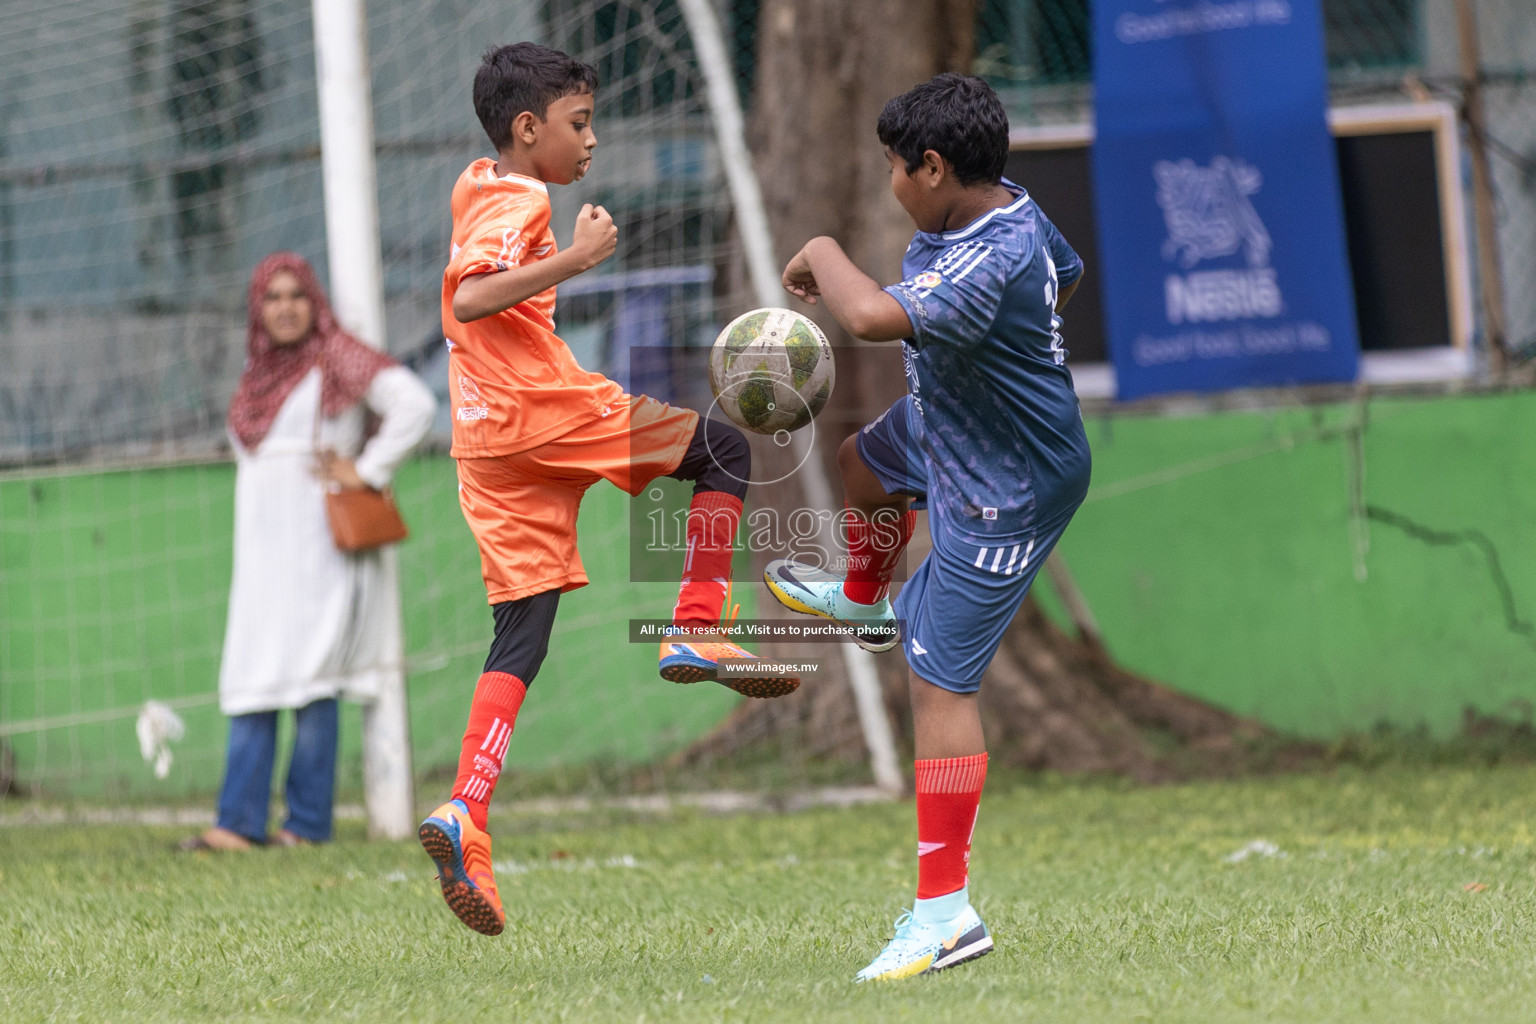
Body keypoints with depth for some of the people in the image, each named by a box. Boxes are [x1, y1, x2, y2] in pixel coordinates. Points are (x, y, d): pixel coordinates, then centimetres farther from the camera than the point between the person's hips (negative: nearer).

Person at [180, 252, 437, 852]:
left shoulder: (336, 357, -5)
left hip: (316, 547, -7)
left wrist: (367, 471, -12)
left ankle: (308, 823, -4)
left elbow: (414, 404, -15)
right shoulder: (260, 371, 17)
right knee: (250, 679, 0)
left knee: (309, 676, -8)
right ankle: (238, 824, -3)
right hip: (262, 548, 7)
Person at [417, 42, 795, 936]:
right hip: (550, 410, -9)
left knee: (521, 640, 3)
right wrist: (572, 259, -29)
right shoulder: (521, 204, -8)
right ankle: (696, 632, -1)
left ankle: (467, 814, -12)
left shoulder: (478, 186, 21)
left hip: (488, 443, 9)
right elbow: (468, 298, -26)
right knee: (726, 450, 8)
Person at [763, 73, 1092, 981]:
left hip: (1003, 496, -10)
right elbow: (1066, 275, 13)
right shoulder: (1009, 206, -8)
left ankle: (948, 912, -6)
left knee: (940, 683, -8)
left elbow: (874, 316, -51)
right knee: (864, 464, 34)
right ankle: (866, 599, 67)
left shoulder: (988, 266, -38)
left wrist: (824, 255, -31)